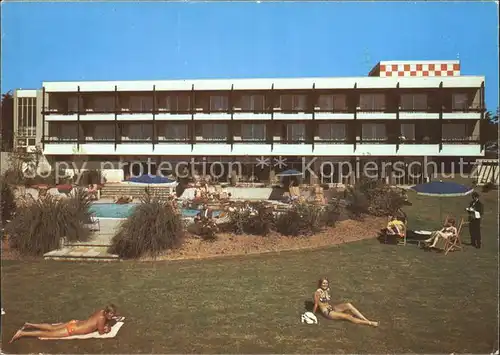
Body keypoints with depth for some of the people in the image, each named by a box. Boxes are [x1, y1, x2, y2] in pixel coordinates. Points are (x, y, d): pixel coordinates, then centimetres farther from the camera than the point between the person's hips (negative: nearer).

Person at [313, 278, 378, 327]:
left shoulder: (327, 290, 7)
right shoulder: (318, 292, -18)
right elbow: (316, 304, -11)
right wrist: (312, 314, -5)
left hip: (332, 308, 7)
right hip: (327, 312, -7)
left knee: (348, 305, -18)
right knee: (347, 316, -21)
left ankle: (366, 320, -19)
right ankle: (370, 323, -18)